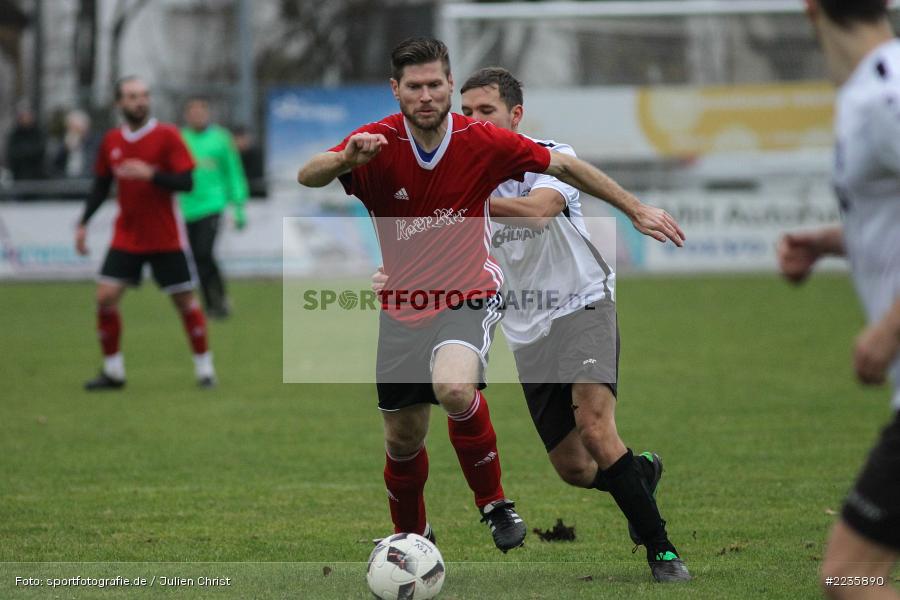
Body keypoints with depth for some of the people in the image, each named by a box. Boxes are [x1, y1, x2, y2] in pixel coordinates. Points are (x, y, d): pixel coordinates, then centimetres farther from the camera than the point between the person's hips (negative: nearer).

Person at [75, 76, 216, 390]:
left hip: (167, 240, -3)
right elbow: (100, 187, 15)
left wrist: (150, 174, -26)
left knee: (185, 300, 1)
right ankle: (112, 370, 5)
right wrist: (83, 224, 9)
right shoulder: (111, 141, 4)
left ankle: (204, 366, 16)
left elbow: (186, 182, -13)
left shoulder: (167, 135, -8)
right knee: (106, 297, -7)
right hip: (126, 237, 3)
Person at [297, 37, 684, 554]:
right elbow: (308, 177, -29)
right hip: (403, 307, 2)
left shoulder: (483, 142, -12)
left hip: (469, 297, -2)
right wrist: (345, 159, -51)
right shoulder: (377, 144, -14)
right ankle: (411, 536, 38)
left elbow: (564, 165, 0)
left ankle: (494, 502, -10)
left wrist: (637, 210, 1)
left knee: (454, 389, -32)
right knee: (403, 439, 9)